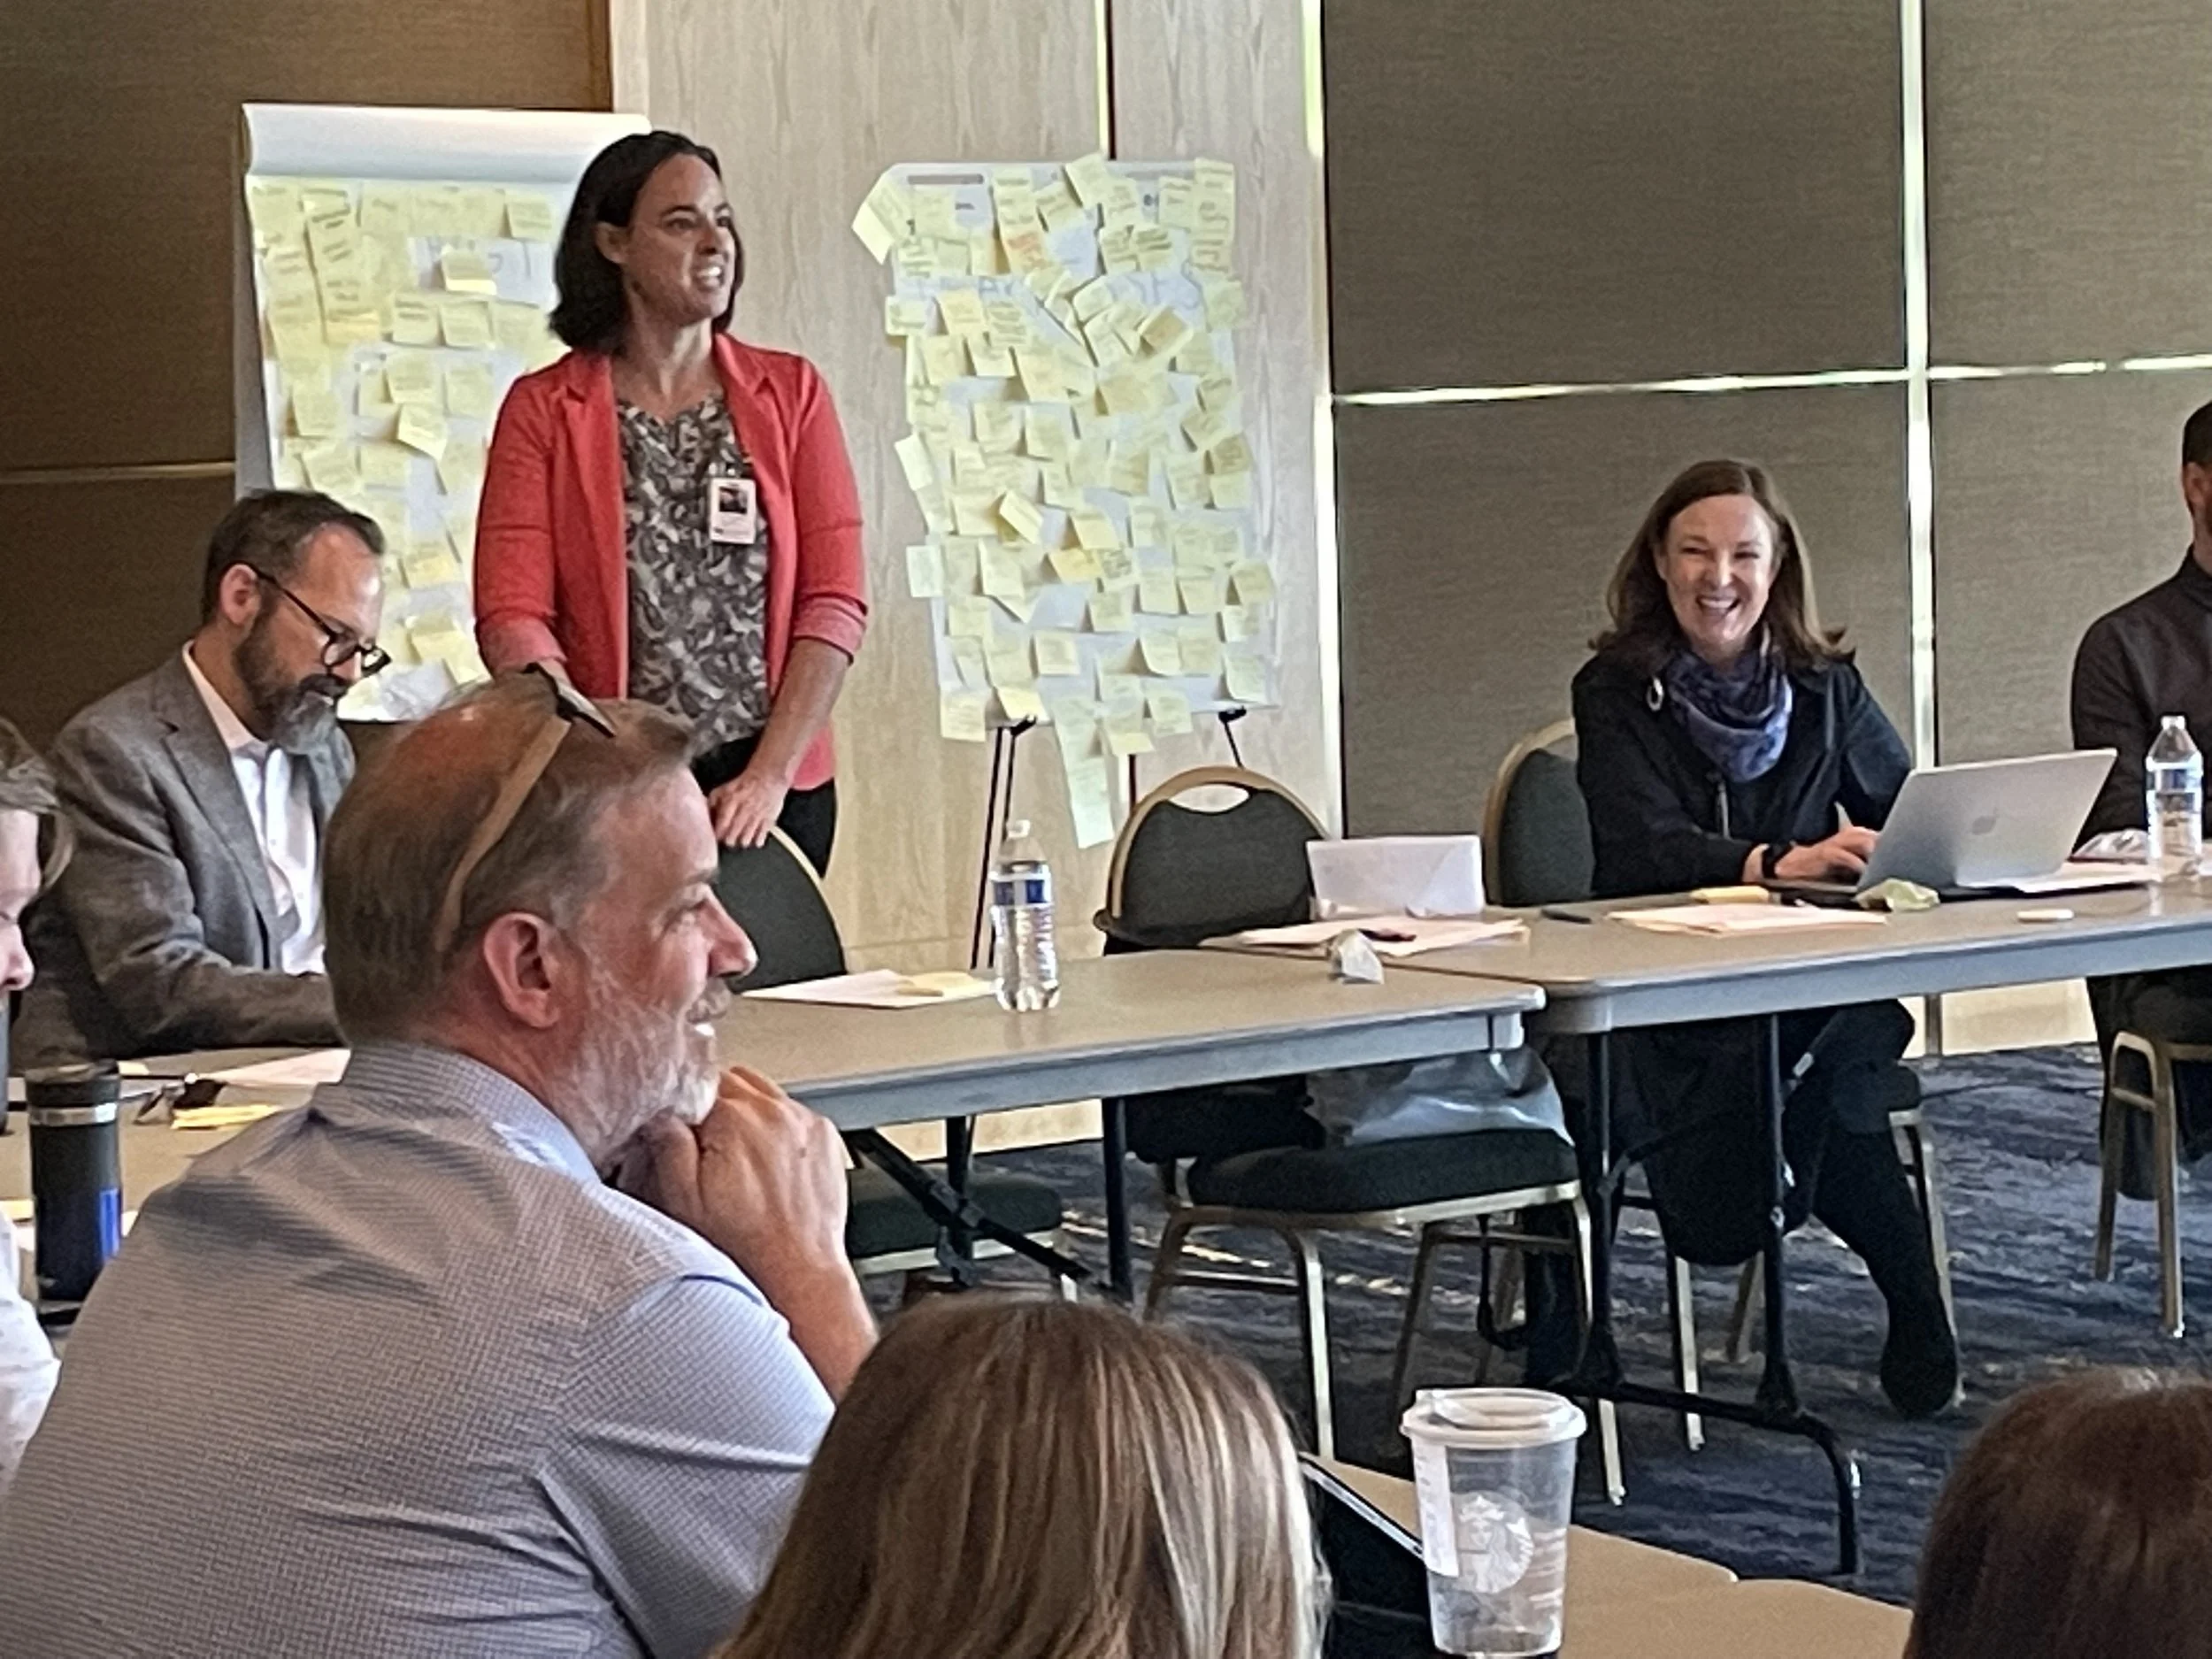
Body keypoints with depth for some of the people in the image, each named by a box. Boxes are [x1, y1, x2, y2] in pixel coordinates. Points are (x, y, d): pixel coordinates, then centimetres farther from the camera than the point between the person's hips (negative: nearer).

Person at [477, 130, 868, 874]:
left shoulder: (791, 394, 7)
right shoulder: (543, 411, 2)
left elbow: (836, 600, 1)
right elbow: (511, 617, -6)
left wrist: (770, 773, -11)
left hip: (774, 785, 2)